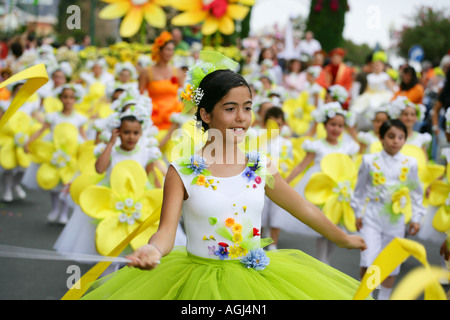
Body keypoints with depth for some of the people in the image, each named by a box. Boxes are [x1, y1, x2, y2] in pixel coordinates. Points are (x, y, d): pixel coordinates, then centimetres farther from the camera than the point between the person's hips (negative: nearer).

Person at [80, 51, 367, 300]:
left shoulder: (260, 167, 2)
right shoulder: (182, 172, -8)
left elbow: (303, 208, 13)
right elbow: (167, 230, -15)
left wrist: (344, 239, 23)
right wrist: (152, 250, -38)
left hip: (256, 279, 3)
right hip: (199, 280, -3)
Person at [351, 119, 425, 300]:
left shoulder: (410, 164, 1)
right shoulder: (370, 161, -2)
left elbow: (416, 193, 10)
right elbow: (360, 189, 8)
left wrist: (416, 218, 7)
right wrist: (358, 213, 7)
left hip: (396, 220, 2)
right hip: (372, 218, -2)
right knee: (369, 261, -11)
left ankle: (384, 297, 28)